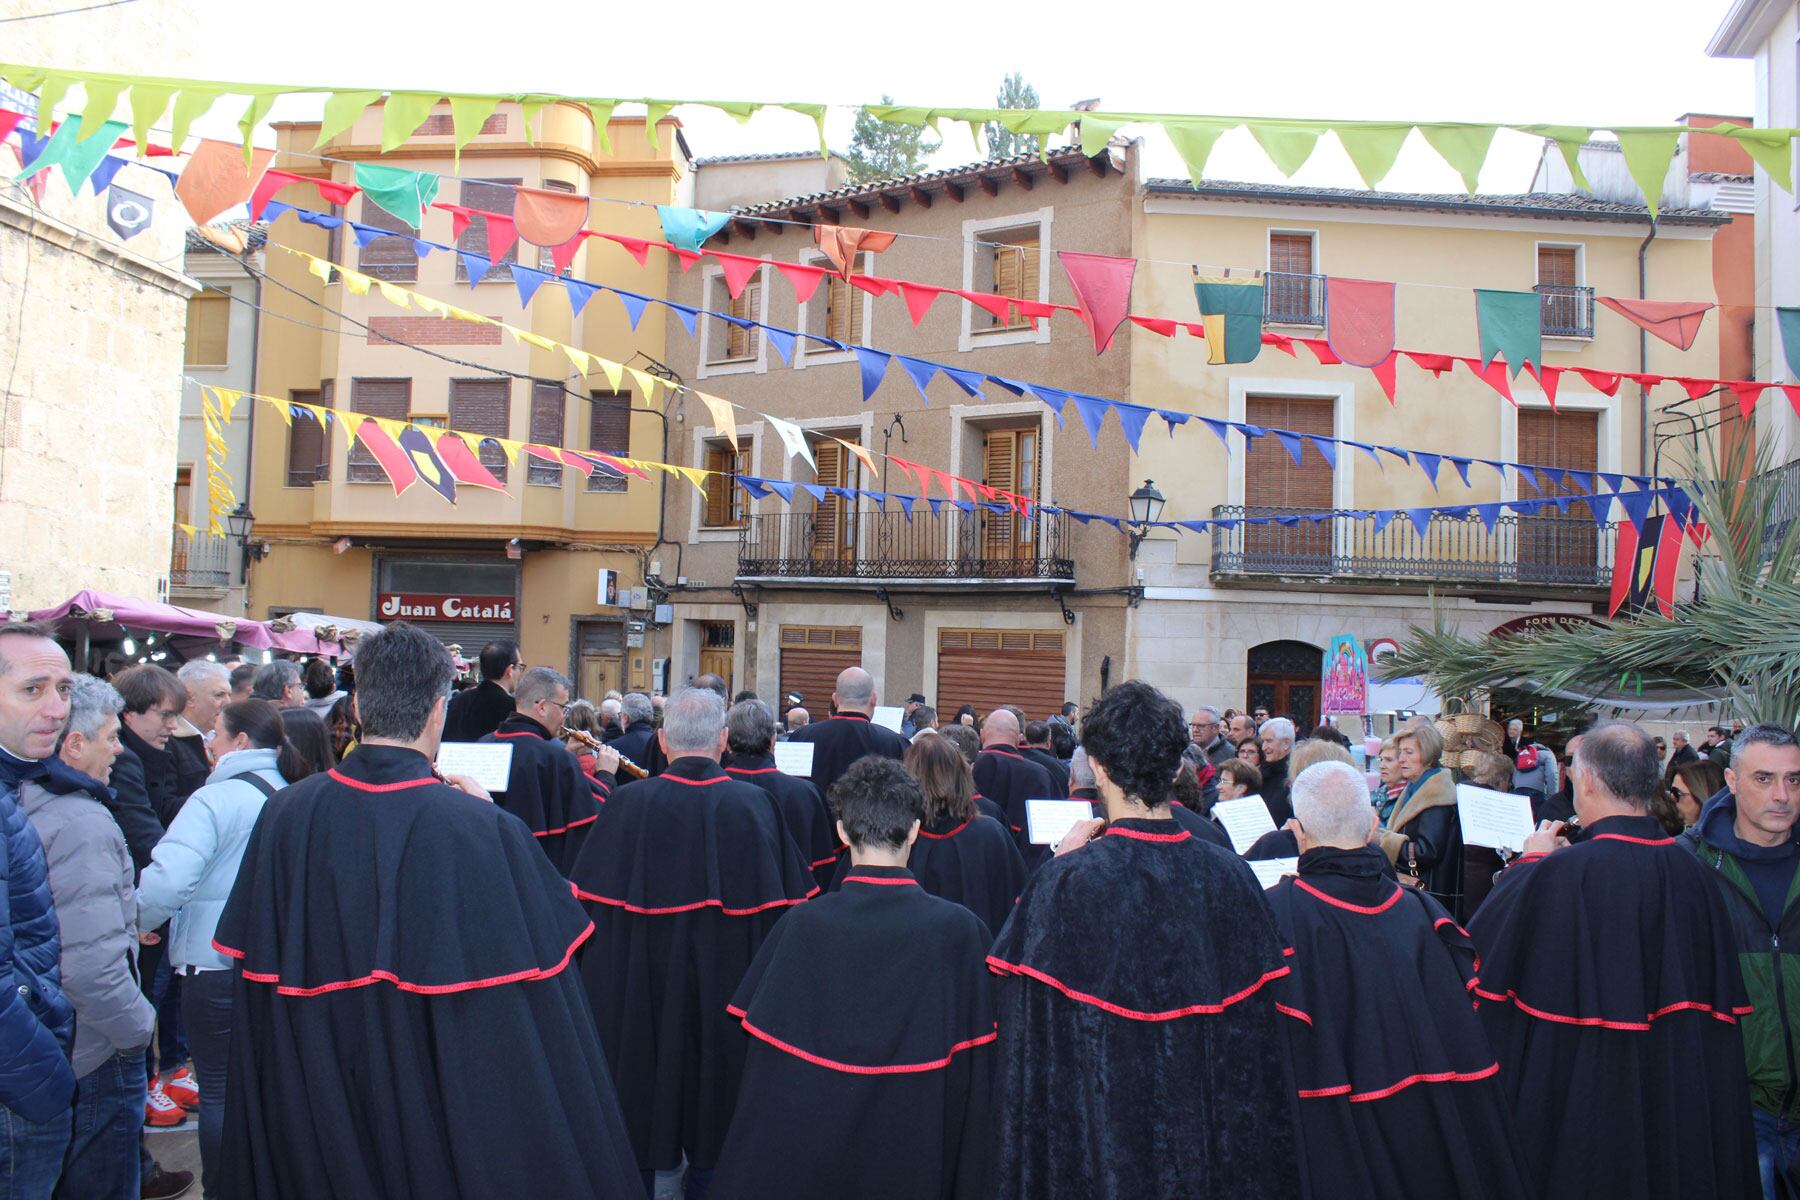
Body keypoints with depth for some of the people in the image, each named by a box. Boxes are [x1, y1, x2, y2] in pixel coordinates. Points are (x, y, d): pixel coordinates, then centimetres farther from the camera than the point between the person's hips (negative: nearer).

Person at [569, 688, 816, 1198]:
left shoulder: (626, 803, -14)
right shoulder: (754, 805, -11)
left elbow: (590, 903, -7)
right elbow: (783, 903, -6)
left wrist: (597, 986, 7)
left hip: (638, 997, 0)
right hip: (724, 997, 1)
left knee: (637, 1124, 16)